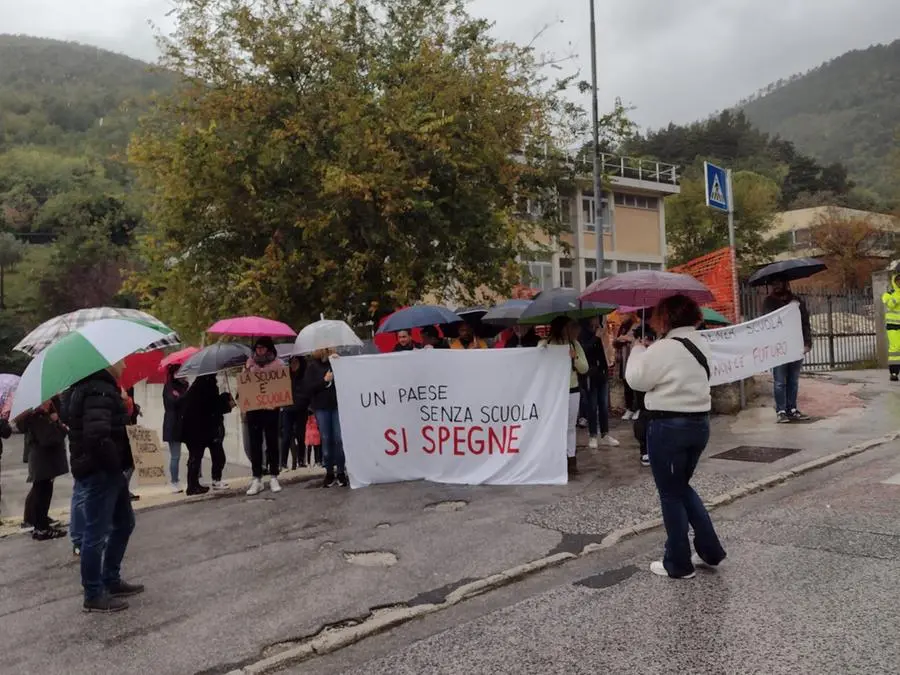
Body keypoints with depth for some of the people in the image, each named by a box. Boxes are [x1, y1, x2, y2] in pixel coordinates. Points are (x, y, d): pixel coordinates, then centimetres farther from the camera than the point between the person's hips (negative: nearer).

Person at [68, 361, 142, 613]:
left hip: (107, 471, 11)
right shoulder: (99, 391, -21)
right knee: (96, 533, 0)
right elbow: (97, 436, -32)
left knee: (124, 523, 21)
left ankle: (111, 581, 32)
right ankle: (93, 595, 12)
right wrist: (118, 462, -19)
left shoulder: (100, 386, 13)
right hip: (99, 472, -11)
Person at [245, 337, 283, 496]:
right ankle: (256, 479, 8)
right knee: (255, 444, 4)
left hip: (270, 408, -2)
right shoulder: (250, 363, 11)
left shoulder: (277, 363, 2)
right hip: (252, 408, 2)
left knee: (272, 443, 3)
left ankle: (273, 478, 10)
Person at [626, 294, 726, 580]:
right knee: (682, 487, 23)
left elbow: (636, 378, -9)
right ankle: (710, 550, 25)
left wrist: (637, 350, 7)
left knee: (671, 494, 5)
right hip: (699, 423, 9)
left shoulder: (664, 348, -18)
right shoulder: (701, 344, 9)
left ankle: (678, 564, 16)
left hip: (669, 427, -8)